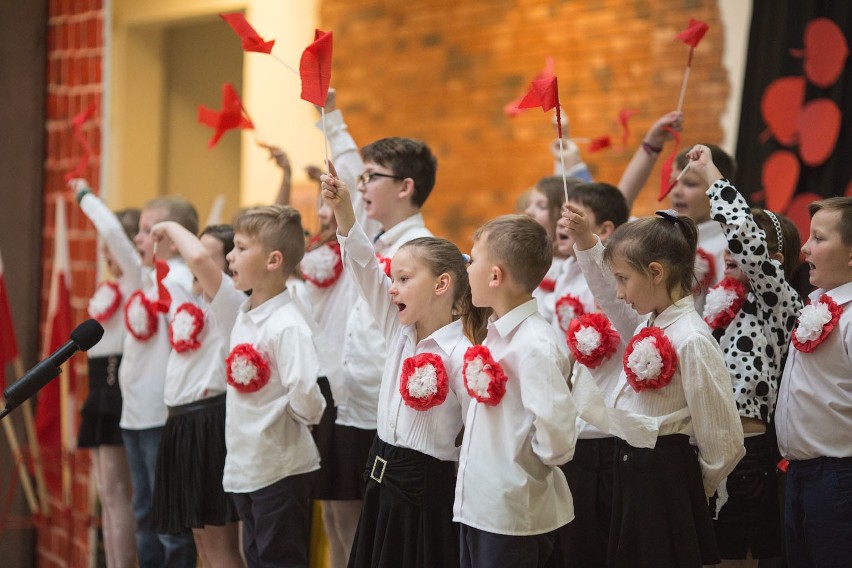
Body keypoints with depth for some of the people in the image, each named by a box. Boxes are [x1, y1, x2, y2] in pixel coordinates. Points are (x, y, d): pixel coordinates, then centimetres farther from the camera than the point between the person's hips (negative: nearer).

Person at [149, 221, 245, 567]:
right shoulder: (195, 300, 13)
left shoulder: (231, 301, -15)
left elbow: (198, 258, -28)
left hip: (211, 422, -10)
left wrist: (171, 227, -16)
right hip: (183, 421, 10)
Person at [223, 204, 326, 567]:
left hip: (280, 471, -9)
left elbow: (307, 400, -28)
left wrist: (288, 414, -10)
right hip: (244, 466, 9)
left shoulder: (287, 325, -21)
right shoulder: (243, 315, 7)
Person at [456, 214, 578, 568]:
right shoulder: (496, 334, 8)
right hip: (478, 508, 9)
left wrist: (525, 467, -11)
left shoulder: (535, 344, -20)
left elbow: (557, 438, -27)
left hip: (513, 518, -9)